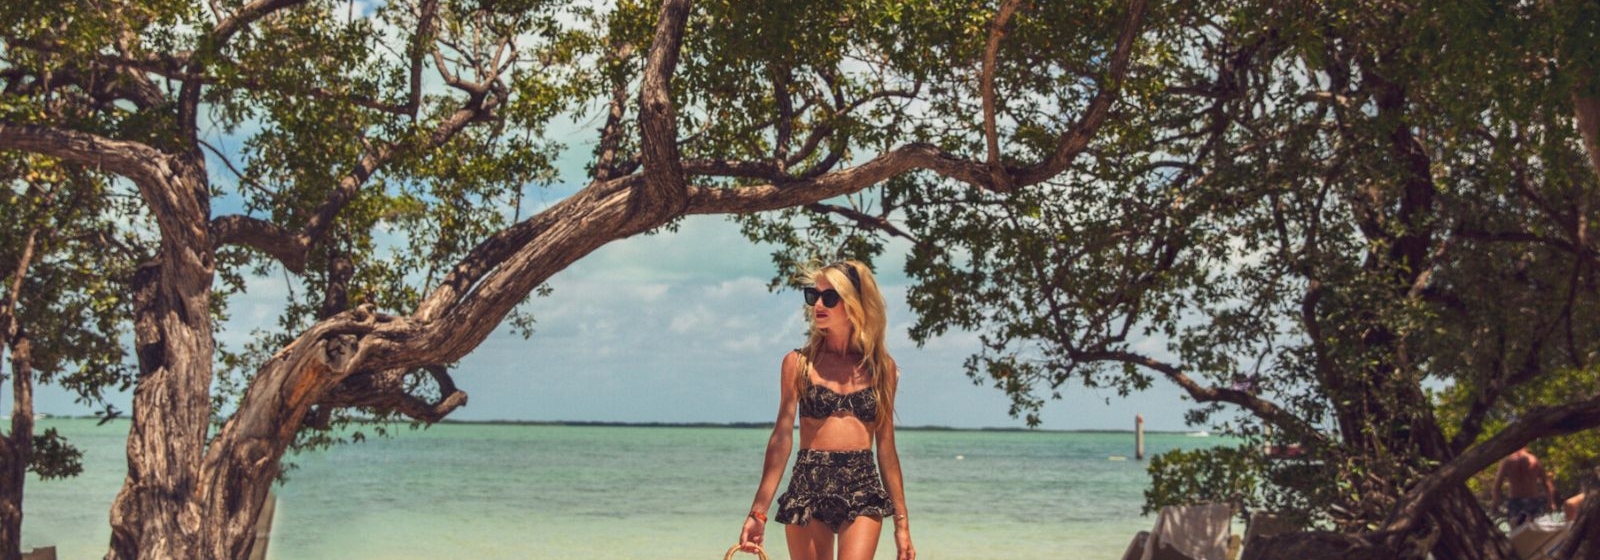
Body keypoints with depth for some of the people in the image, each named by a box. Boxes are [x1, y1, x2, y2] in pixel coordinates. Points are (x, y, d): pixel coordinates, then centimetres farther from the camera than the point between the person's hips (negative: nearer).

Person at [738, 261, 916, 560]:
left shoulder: (881, 366, 7)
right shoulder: (798, 363, 4)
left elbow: (887, 448, 10)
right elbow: (781, 437, 1)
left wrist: (901, 521, 10)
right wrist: (759, 511, -4)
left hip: (864, 492, 0)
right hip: (807, 489, 0)